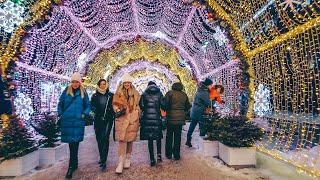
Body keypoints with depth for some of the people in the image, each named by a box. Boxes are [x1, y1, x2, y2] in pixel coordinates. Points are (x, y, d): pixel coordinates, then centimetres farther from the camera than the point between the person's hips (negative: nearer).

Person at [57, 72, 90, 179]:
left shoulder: (83, 93, 2)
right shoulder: (66, 91, 6)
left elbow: (88, 105, 7)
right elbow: (60, 103, 12)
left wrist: (84, 114, -7)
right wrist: (60, 114, 3)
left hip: (78, 122, -2)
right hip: (66, 121, 2)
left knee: (74, 143, -5)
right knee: (71, 143, 13)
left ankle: (71, 167, 4)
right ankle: (75, 163, 31)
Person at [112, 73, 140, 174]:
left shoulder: (135, 93, 10)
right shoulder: (118, 93, 6)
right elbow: (115, 104, 6)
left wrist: (138, 117, 11)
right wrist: (118, 111, -12)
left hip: (133, 119, 2)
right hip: (122, 119, -1)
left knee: (130, 140, 8)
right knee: (122, 140, -6)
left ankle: (128, 159, 26)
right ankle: (121, 163, 2)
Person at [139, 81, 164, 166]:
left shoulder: (144, 94, 4)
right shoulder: (159, 94, 2)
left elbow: (141, 106, -4)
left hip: (147, 119, 1)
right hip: (157, 118, 0)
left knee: (150, 139, 8)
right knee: (158, 137, 18)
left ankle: (152, 159, 10)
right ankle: (159, 155, 5)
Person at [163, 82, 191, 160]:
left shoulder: (170, 93, -6)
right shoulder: (184, 95, 5)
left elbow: (165, 104, -13)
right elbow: (187, 107, 11)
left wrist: (166, 110, 7)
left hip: (171, 118, -2)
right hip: (180, 119, 3)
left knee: (169, 136, 11)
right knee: (178, 137, 11)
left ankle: (168, 154, 19)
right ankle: (176, 155, 16)